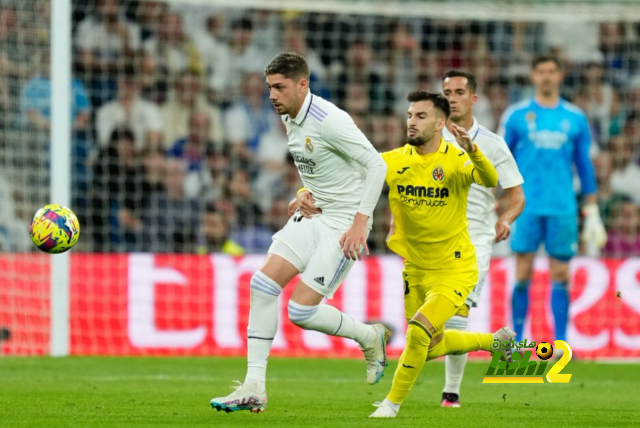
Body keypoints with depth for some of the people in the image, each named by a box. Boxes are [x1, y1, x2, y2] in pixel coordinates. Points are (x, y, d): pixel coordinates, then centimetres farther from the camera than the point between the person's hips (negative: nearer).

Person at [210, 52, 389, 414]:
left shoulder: (329, 120, -21)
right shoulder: (290, 119, 7)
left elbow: (376, 164, -22)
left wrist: (360, 221, -25)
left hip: (345, 222, -9)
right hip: (313, 217, 9)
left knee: (301, 310, -13)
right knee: (263, 283, -7)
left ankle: (370, 337, 15)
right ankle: (254, 388, -5)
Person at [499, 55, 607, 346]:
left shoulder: (575, 118, 8)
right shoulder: (517, 115, 4)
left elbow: (585, 166, 12)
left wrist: (592, 211, 9)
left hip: (563, 209, 1)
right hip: (526, 208, -1)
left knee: (560, 276, 0)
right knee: (523, 275, -4)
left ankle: (561, 344, 4)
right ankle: (516, 341, 3)